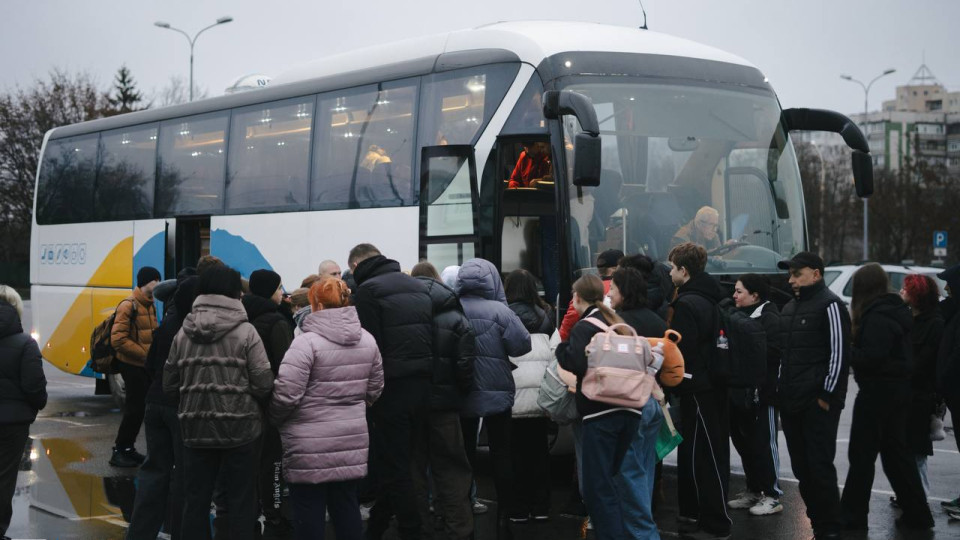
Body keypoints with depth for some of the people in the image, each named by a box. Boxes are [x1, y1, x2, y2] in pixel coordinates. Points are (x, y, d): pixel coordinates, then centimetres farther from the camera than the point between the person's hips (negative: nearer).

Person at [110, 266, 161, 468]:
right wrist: (145, 354, -19)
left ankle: (127, 449, 23)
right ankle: (119, 452, 3)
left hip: (144, 365, 9)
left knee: (138, 408, 13)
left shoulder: (149, 305, 14)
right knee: (134, 409, -6)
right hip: (132, 365, -9)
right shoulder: (129, 305, -15)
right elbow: (118, 339, -21)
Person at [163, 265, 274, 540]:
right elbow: (264, 385, -12)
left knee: (195, 501, 11)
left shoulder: (183, 333, 2)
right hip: (239, 428, -3)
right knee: (241, 502, 6)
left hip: (195, 428, 3)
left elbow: (170, 386, 6)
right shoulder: (245, 332, -9)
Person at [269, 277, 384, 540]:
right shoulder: (367, 340, 5)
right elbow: (374, 390, 13)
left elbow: (286, 394, -17)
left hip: (311, 446, -6)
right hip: (351, 441, 6)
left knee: (309, 512, 2)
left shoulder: (307, 342, -15)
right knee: (347, 507, 12)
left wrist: (276, 420, 2)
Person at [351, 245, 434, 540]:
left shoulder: (368, 289, -7)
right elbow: (433, 335, 15)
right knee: (395, 462, 16)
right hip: (423, 384, 7)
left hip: (392, 388, -7)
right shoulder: (419, 286, 14)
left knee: (394, 467, 1)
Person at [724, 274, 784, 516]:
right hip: (740, 390, 9)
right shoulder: (737, 315, 15)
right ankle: (753, 490, 25)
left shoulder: (770, 318, -11)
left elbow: (773, 352, -22)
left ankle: (772, 496, 4)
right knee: (743, 440, 14)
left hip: (762, 392, -9)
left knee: (763, 442, -4)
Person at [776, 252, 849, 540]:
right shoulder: (789, 308, 18)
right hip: (791, 402, 8)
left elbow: (839, 353, -13)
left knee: (820, 467, -7)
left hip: (818, 402, -8)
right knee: (801, 468, 10)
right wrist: (781, 391, 15)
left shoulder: (830, 305, -8)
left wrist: (827, 395, -15)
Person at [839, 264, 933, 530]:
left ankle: (853, 514, 7)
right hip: (898, 388, 9)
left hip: (878, 391, -9)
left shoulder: (877, 316, -18)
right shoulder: (897, 311, 12)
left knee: (862, 454, 0)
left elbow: (872, 357, -25)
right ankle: (916, 513, 17)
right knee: (896, 451, 14)